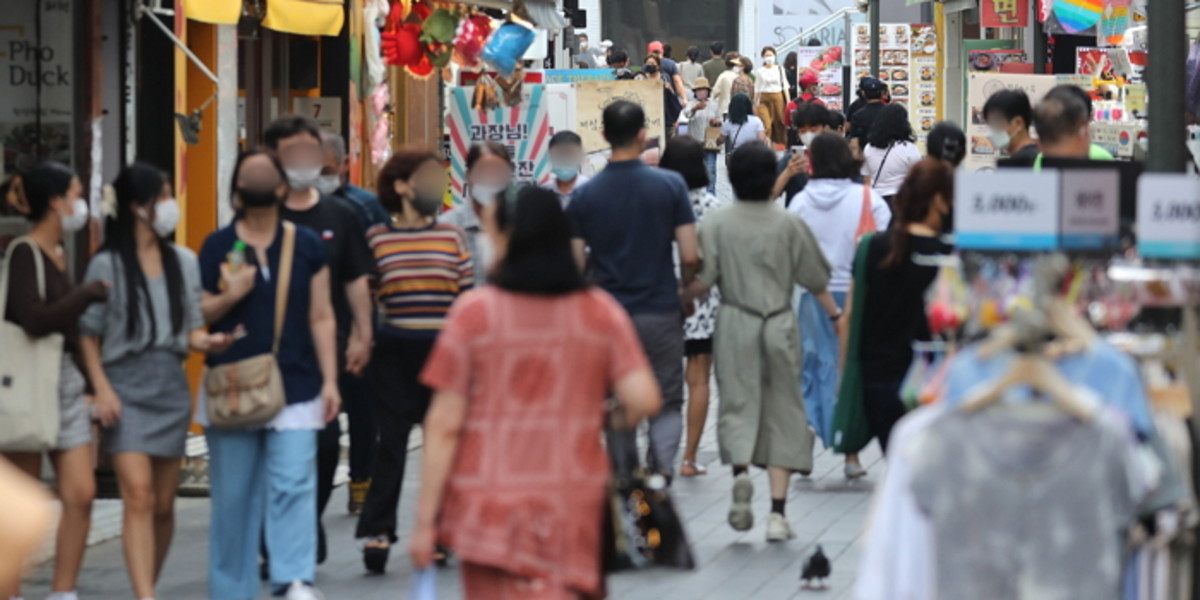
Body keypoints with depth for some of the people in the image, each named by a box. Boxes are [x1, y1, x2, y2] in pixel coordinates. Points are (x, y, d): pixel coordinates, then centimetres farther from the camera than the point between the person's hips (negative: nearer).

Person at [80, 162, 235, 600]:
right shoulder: (107, 266, -1)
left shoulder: (183, 262, 11)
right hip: (126, 386, -4)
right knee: (138, 496, -16)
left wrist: (208, 342, -8)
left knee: (163, 504, 7)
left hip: (171, 387, 4)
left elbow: (191, 330, 14)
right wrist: (101, 389, -11)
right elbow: (89, 334, 1)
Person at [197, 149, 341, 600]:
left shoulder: (306, 246, 7)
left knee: (293, 484, -13)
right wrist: (229, 297, -13)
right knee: (233, 493, 4)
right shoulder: (218, 246, 5)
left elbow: (321, 318, 8)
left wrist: (329, 380, 1)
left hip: (295, 385, 0)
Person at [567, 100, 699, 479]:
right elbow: (690, 256, -8)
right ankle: (660, 477, -9)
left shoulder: (584, 195, -3)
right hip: (660, 312, -1)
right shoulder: (670, 185, -7)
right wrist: (686, 288, 12)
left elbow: (576, 265, -2)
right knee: (666, 403, 8)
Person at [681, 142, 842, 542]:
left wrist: (680, 300, 10)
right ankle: (778, 512, 1)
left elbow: (702, 281, -10)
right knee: (781, 411, 6)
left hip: (735, 324, -1)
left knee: (738, 403, 7)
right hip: (779, 324, 1)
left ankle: (740, 472, -25)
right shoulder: (788, 224, -1)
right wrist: (836, 314, 20)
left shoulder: (716, 225, -4)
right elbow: (815, 279, 5)